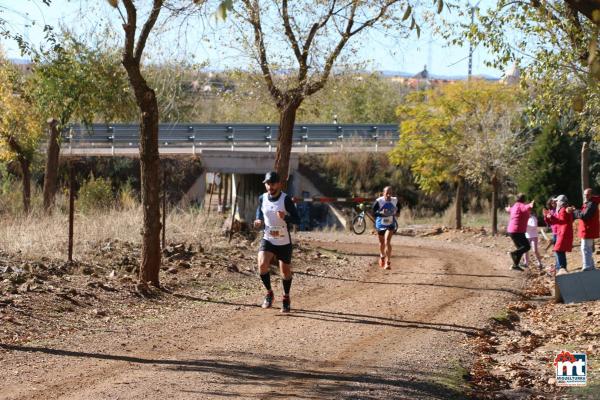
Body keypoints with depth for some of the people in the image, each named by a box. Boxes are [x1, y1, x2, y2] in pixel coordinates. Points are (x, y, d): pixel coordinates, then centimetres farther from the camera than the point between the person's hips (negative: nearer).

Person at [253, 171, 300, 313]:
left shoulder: (286, 199, -17)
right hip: (267, 239, 2)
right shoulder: (262, 199, -4)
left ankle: (286, 298, 34)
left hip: (284, 242, -2)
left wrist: (285, 217, -37)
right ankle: (269, 293, 2)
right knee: (262, 265, -20)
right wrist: (259, 221, -2)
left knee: (286, 271, 10)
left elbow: (297, 220, -18)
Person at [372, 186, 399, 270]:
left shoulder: (395, 201, -6)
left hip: (390, 225, -1)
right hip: (380, 224, 1)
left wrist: (396, 213, -11)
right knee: (382, 242, 18)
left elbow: (398, 211, 12)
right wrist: (381, 213, -30)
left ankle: (388, 262, -19)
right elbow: (373, 212, -12)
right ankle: (382, 256, 49)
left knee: (387, 241, -20)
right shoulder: (378, 201, -15)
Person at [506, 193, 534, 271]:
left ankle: (515, 265, 17)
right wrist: (530, 206, -60)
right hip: (517, 231, -10)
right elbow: (525, 207, -38)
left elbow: (510, 209, 42)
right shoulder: (521, 205, -11)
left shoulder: (515, 206, 16)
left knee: (520, 248, 17)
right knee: (526, 246, -13)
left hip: (511, 231, 10)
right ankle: (513, 253, -28)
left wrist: (508, 209, 66)